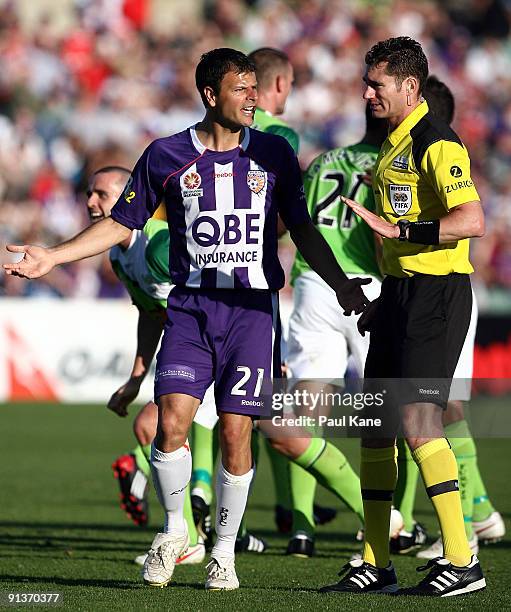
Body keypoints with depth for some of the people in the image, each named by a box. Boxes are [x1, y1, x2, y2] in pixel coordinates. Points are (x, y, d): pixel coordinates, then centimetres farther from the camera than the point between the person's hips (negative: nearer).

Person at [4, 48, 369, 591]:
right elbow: (122, 223, 11)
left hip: (253, 308, 0)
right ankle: (174, 530, 9)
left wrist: (342, 283, 0)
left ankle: (224, 552, 12)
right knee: (172, 420, -15)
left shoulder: (273, 153, 6)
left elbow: (302, 230, 12)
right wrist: (51, 257, 3)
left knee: (235, 433, -4)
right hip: (190, 306, 0)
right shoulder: (167, 156, 4)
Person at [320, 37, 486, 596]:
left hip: (436, 293, -10)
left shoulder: (436, 143, -13)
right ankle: (374, 564, 15)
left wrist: (397, 228, -29)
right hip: (401, 291, 10)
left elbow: (471, 220, -24)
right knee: (375, 423, 9)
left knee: (418, 423, -15)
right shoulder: (394, 142, 17)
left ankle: (461, 561, -11)